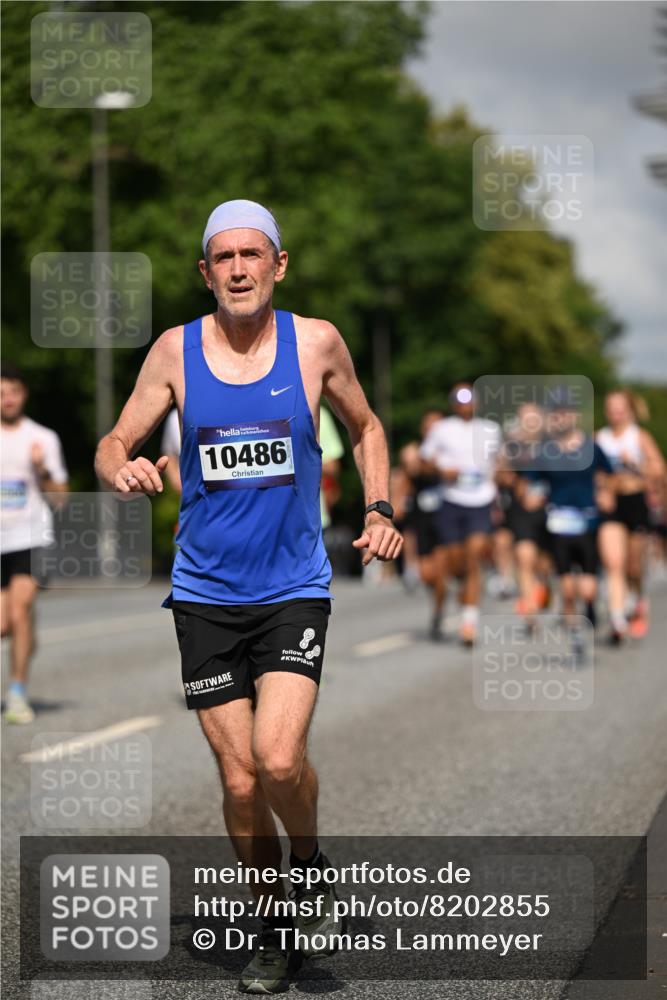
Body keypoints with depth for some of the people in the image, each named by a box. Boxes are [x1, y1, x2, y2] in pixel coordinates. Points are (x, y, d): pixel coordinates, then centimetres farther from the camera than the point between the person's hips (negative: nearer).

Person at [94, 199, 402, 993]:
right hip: (206, 593, 1)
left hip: (295, 588, -1)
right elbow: (114, 443, 3)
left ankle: (310, 863, 14)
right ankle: (277, 929, 22)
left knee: (280, 760, -18)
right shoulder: (175, 350, -1)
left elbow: (364, 427, 16)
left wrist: (379, 510, 2)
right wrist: (123, 468, -20)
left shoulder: (316, 343, -1)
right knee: (239, 780, 2)